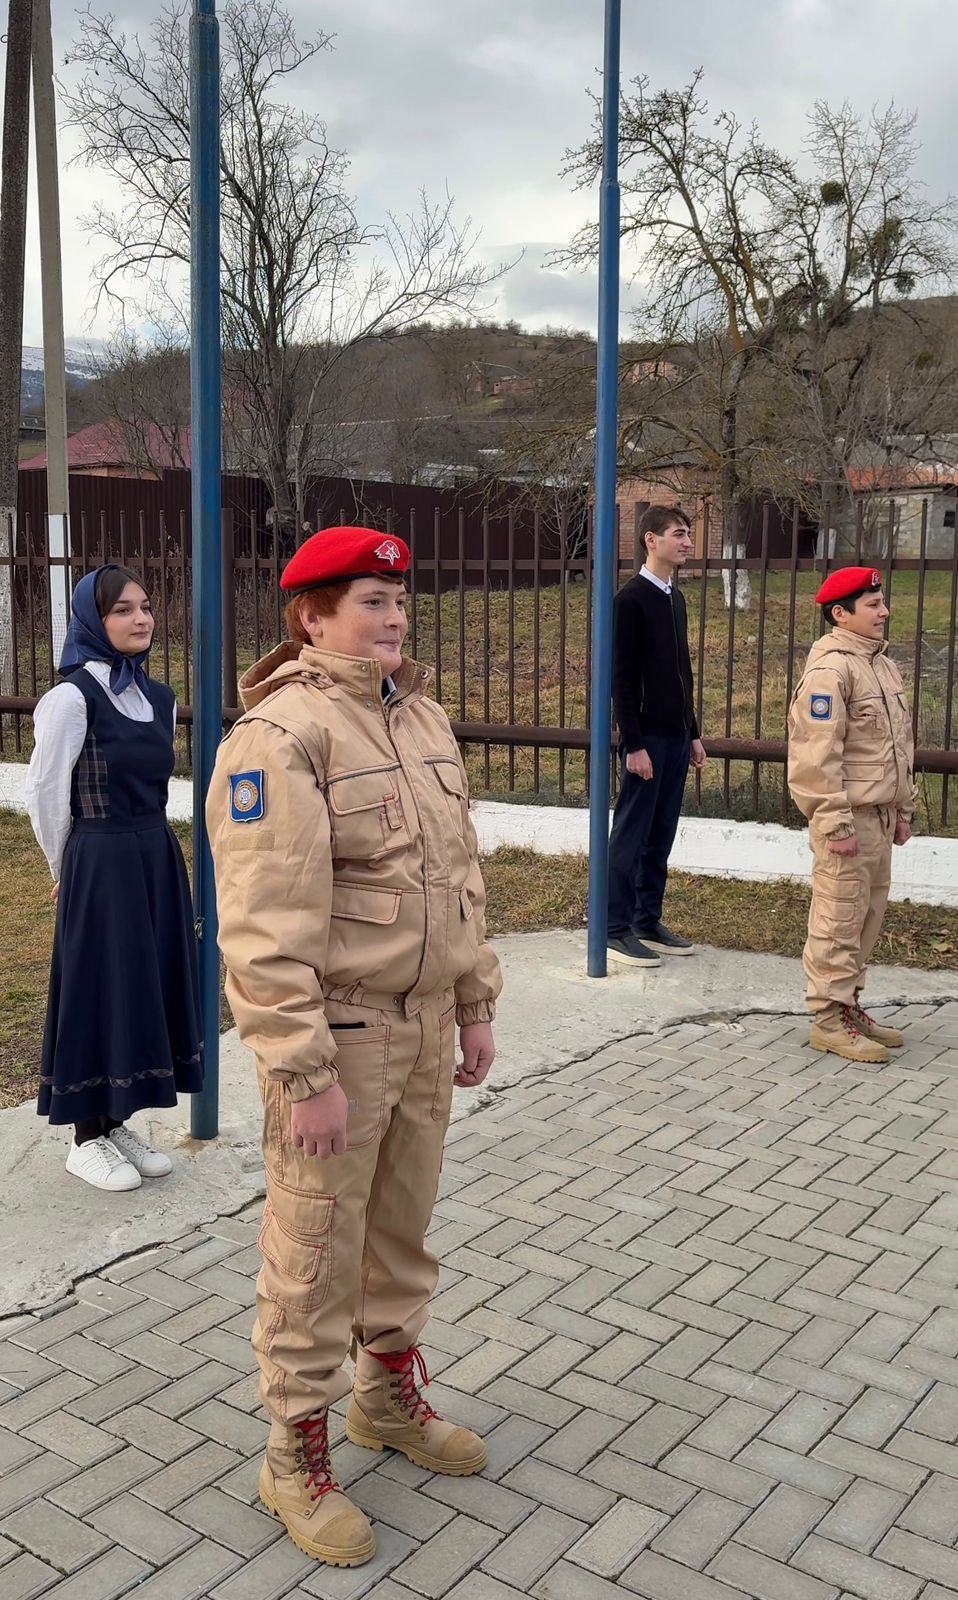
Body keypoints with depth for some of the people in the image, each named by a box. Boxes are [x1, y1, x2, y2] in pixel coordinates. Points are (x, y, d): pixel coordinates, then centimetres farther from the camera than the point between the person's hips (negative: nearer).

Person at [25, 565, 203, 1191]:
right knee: (101, 990, 2)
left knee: (150, 988, 11)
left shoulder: (160, 698, 8)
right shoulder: (73, 696, -13)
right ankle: (87, 1138, 17)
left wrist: (147, 846, 18)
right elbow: (46, 792, -7)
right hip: (101, 867, -7)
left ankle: (116, 1122, 26)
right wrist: (69, 870, 3)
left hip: (158, 860, 7)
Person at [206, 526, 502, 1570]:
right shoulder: (279, 733, -17)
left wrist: (475, 1003, 15)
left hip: (424, 1022, 7)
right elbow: (266, 925, -21)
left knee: (402, 1222, 21)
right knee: (315, 1248, 6)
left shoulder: (423, 718, 8)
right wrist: (305, 1074, -22)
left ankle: (390, 1397, 43)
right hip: (335, 1028, -7)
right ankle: (296, 1457, 26)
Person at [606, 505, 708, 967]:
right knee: (631, 834, -2)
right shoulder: (631, 599, -11)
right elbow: (621, 679, -14)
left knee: (661, 834, 11)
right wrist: (634, 744, -17)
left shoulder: (676, 598, 14)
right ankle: (618, 930, 5)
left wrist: (692, 733, 17)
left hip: (676, 736, 8)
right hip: (647, 737, -8)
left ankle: (649, 922, 20)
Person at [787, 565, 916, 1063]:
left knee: (868, 916, 15)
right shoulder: (830, 669, -15)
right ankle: (829, 1019, 5)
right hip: (849, 817, -9)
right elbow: (819, 755, -20)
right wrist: (836, 825, -21)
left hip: (880, 815, 9)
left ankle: (848, 1004, 26)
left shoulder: (882, 664, 15)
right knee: (839, 919, -4)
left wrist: (903, 810, 19)